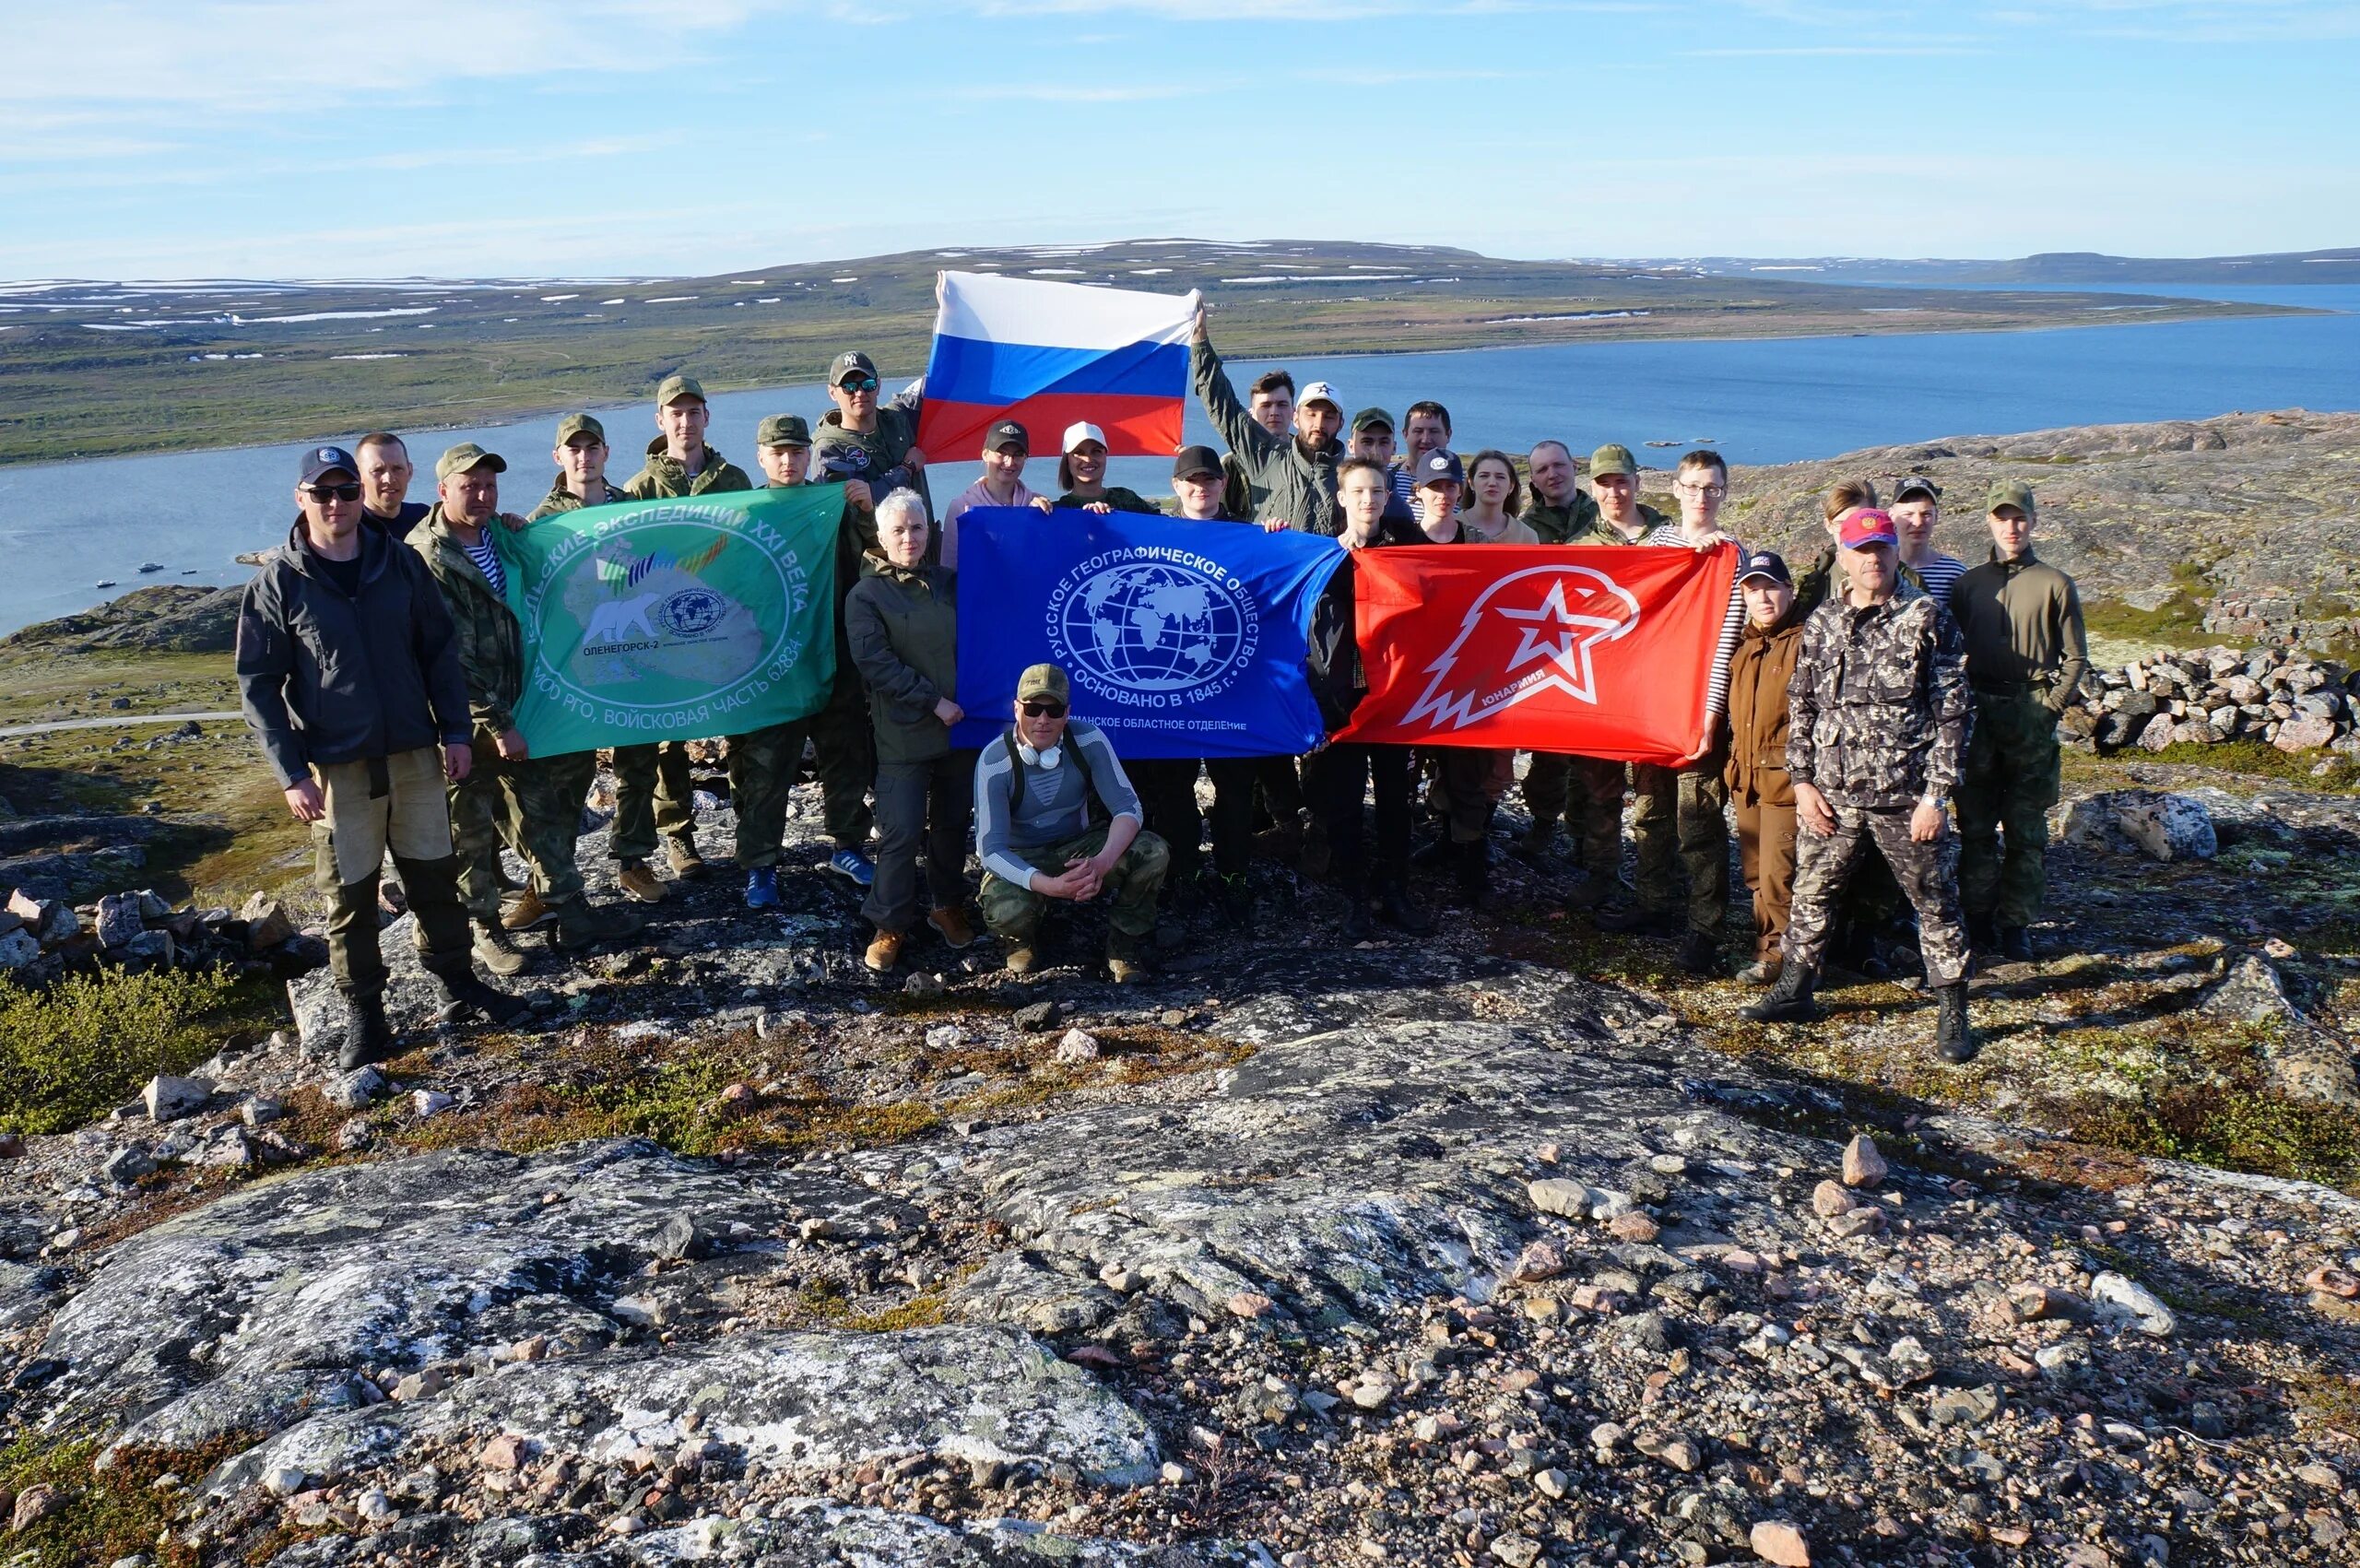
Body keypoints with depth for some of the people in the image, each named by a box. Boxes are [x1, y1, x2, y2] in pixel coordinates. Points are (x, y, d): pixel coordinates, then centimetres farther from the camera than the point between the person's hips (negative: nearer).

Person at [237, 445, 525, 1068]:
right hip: (336, 767, -2)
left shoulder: (401, 563, 3)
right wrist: (290, 773, -11)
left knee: (435, 873, 13)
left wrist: (455, 731, 3)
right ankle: (364, 1013, 17)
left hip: (414, 753, 3)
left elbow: (440, 650, 9)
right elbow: (257, 685, -5)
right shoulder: (277, 583, -5)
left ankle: (455, 976, 30)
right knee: (350, 894, 5)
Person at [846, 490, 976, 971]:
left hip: (959, 726, 5)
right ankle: (890, 925, 7)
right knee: (901, 832, -6)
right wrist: (933, 702, -15)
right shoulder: (865, 596, -2)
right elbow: (875, 663, -12)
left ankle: (948, 906, 30)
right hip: (903, 736, -4)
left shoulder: (948, 583, 12)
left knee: (953, 822, 12)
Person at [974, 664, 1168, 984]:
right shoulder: (994, 762, -21)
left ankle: (1125, 942, 1)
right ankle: (1023, 942, 5)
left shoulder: (1089, 741, -14)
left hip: (1079, 848, 3)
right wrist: (1049, 885, -41)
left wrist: (1102, 862, -37)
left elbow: (1128, 807, -15)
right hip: (1020, 861, -2)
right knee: (1007, 912, -36)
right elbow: (991, 849, -24)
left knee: (1152, 852, -25)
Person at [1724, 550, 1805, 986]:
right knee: (1756, 876, 13)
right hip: (1746, 779, 8)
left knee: (1777, 876, -6)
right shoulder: (1745, 647, 16)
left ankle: (1775, 954, 4)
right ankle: (1765, 946, 23)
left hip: (1785, 780, -8)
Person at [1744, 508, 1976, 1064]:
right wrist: (1802, 780, 3)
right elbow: (1800, 705, 12)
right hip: (1832, 795, 4)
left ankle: (1952, 1013, 16)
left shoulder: (1928, 618, -5)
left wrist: (1936, 794, -11)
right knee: (1810, 893, 13)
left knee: (1935, 903, 4)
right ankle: (1794, 989, 28)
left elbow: (1952, 712, -7)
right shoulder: (1821, 622, 7)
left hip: (1905, 797, -4)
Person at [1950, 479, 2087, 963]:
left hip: (2031, 717, -2)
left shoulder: (2055, 584, 4)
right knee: (1976, 827, 4)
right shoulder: (1968, 584, 10)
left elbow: (2076, 658, 5)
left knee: (2027, 831, 2)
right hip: (1976, 714, 2)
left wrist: (2051, 707, -6)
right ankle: (1978, 920, 13)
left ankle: (2016, 925, 8)